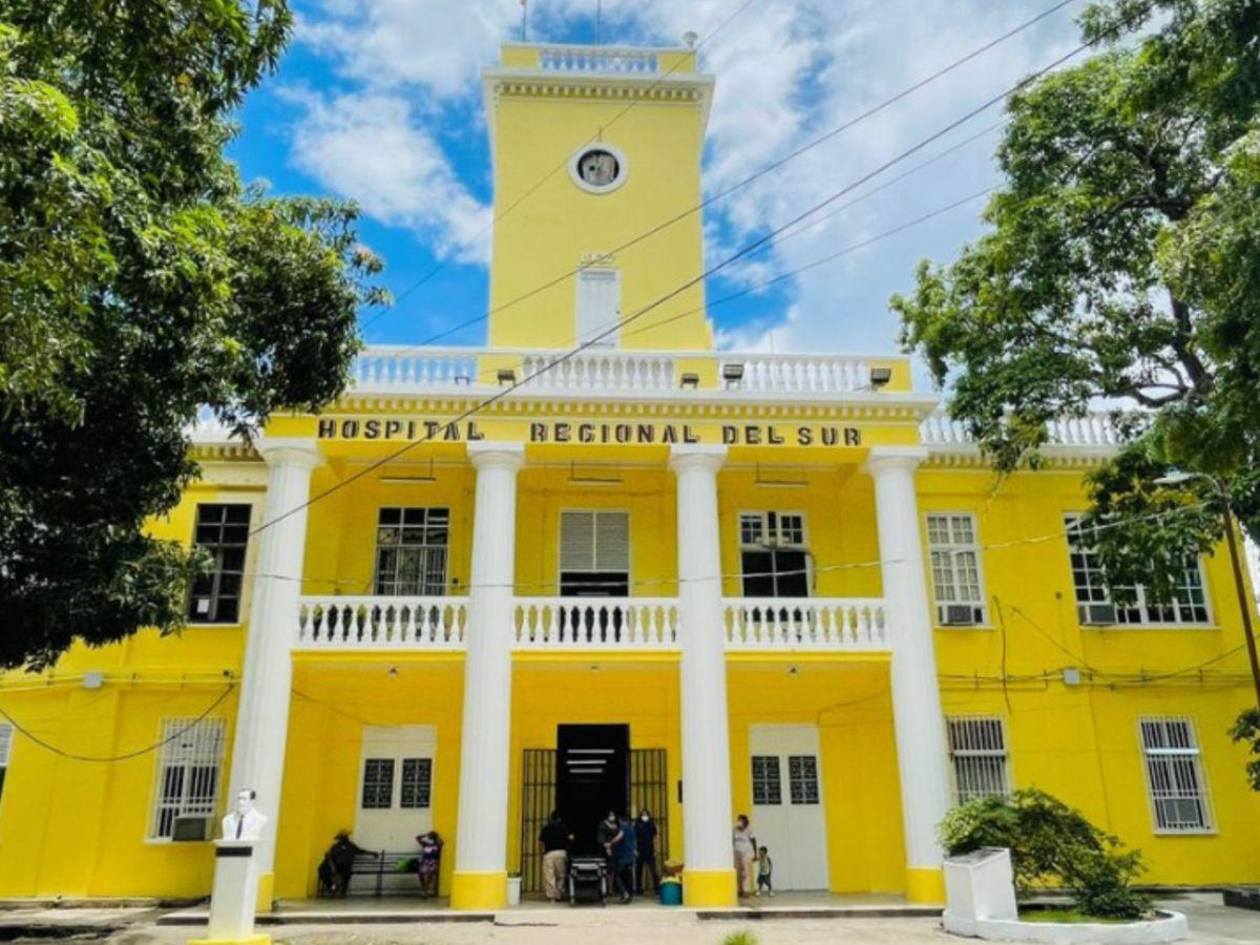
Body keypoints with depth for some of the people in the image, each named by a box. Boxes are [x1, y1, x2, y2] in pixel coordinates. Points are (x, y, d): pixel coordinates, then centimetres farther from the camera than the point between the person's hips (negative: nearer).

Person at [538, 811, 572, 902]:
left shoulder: (546, 828, 6)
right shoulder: (563, 827, 4)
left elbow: (540, 841, 6)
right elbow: (570, 838, -2)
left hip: (549, 853, -1)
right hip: (561, 852, 1)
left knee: (549, 875, 0)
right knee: (561, 875, 13)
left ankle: (551, 896, -6)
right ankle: (560, 895, 14)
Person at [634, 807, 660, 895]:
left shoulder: (652, 825, 4)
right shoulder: (637, 825, 1)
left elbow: (654, 838, 6)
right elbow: (634, 838, 1)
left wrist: (655, 850, 2)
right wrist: (635, 850, -7)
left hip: (650, 851, 0)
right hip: (639, 851, 0)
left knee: (653, 870, -7)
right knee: (639, 871, 6)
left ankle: (657, 887, -5)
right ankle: (638, 889, 15)